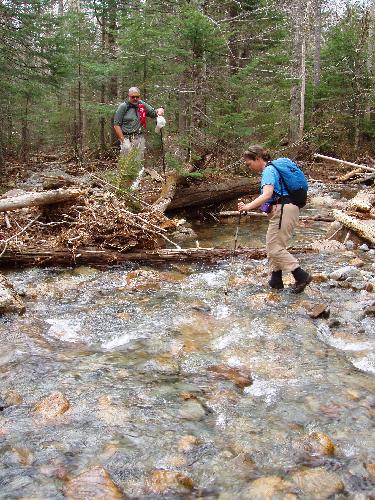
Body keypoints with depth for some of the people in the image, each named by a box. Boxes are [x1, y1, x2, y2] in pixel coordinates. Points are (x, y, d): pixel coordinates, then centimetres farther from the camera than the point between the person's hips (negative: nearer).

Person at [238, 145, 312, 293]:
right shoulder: (273, 168, 20)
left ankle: (302, 276, -7)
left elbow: (267, 194, -28)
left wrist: (248, 207, -32)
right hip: (285, 209, 11)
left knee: (274, 248, -8)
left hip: (283, 210, -11)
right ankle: (276, 281, 21)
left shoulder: (269, 170, -12)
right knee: (273, 246, 15)